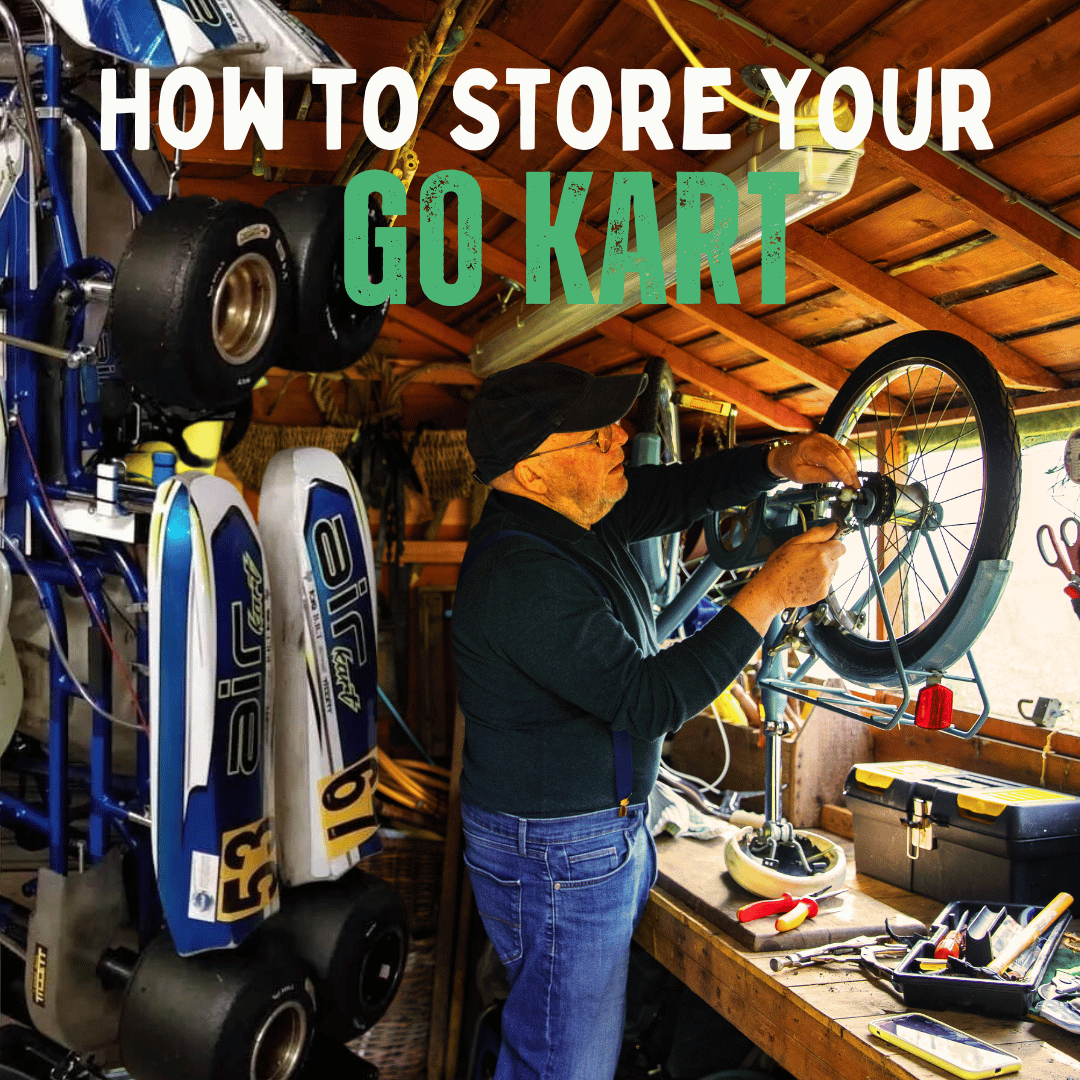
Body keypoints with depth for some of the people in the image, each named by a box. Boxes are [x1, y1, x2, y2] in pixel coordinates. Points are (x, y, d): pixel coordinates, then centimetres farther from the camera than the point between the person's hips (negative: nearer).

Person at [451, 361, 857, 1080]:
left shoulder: (578, 511, 2)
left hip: (610, 826, 9)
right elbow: (649, 699, -29)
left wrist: (779, 462, -7)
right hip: (556, 854, -9)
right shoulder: (522, 573, -27)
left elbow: (684, 490, 12)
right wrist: (772, 592, -25)